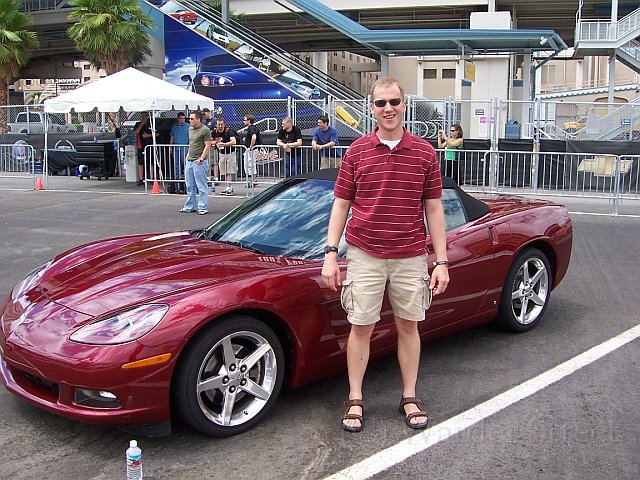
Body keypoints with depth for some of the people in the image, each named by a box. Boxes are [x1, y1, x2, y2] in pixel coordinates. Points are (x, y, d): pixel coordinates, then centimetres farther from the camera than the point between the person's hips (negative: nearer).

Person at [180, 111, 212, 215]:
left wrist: (201, 158, -17)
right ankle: (189, 207, 22)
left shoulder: (205, 130, -10)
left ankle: (202, 208, 4)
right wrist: (188, 155, 15)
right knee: (189, 186, 13)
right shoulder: (190, 129, 15)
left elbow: (208, 146, -12)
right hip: (189, 161, 8)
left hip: (199, 162, -8)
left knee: (201, 187, -2)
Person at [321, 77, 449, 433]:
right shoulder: (357, 152, 1)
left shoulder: (425, 153, 1)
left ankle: (410, 397, 27)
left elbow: (433, 209, 3)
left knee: (409, 326, 12)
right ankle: (355, 400, 20)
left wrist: (441, 261, -1)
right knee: (361, 327, 6)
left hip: (411, 257, 1)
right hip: (364, 255, 0)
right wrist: (331, 253, -4)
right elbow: (341, 204, 3)